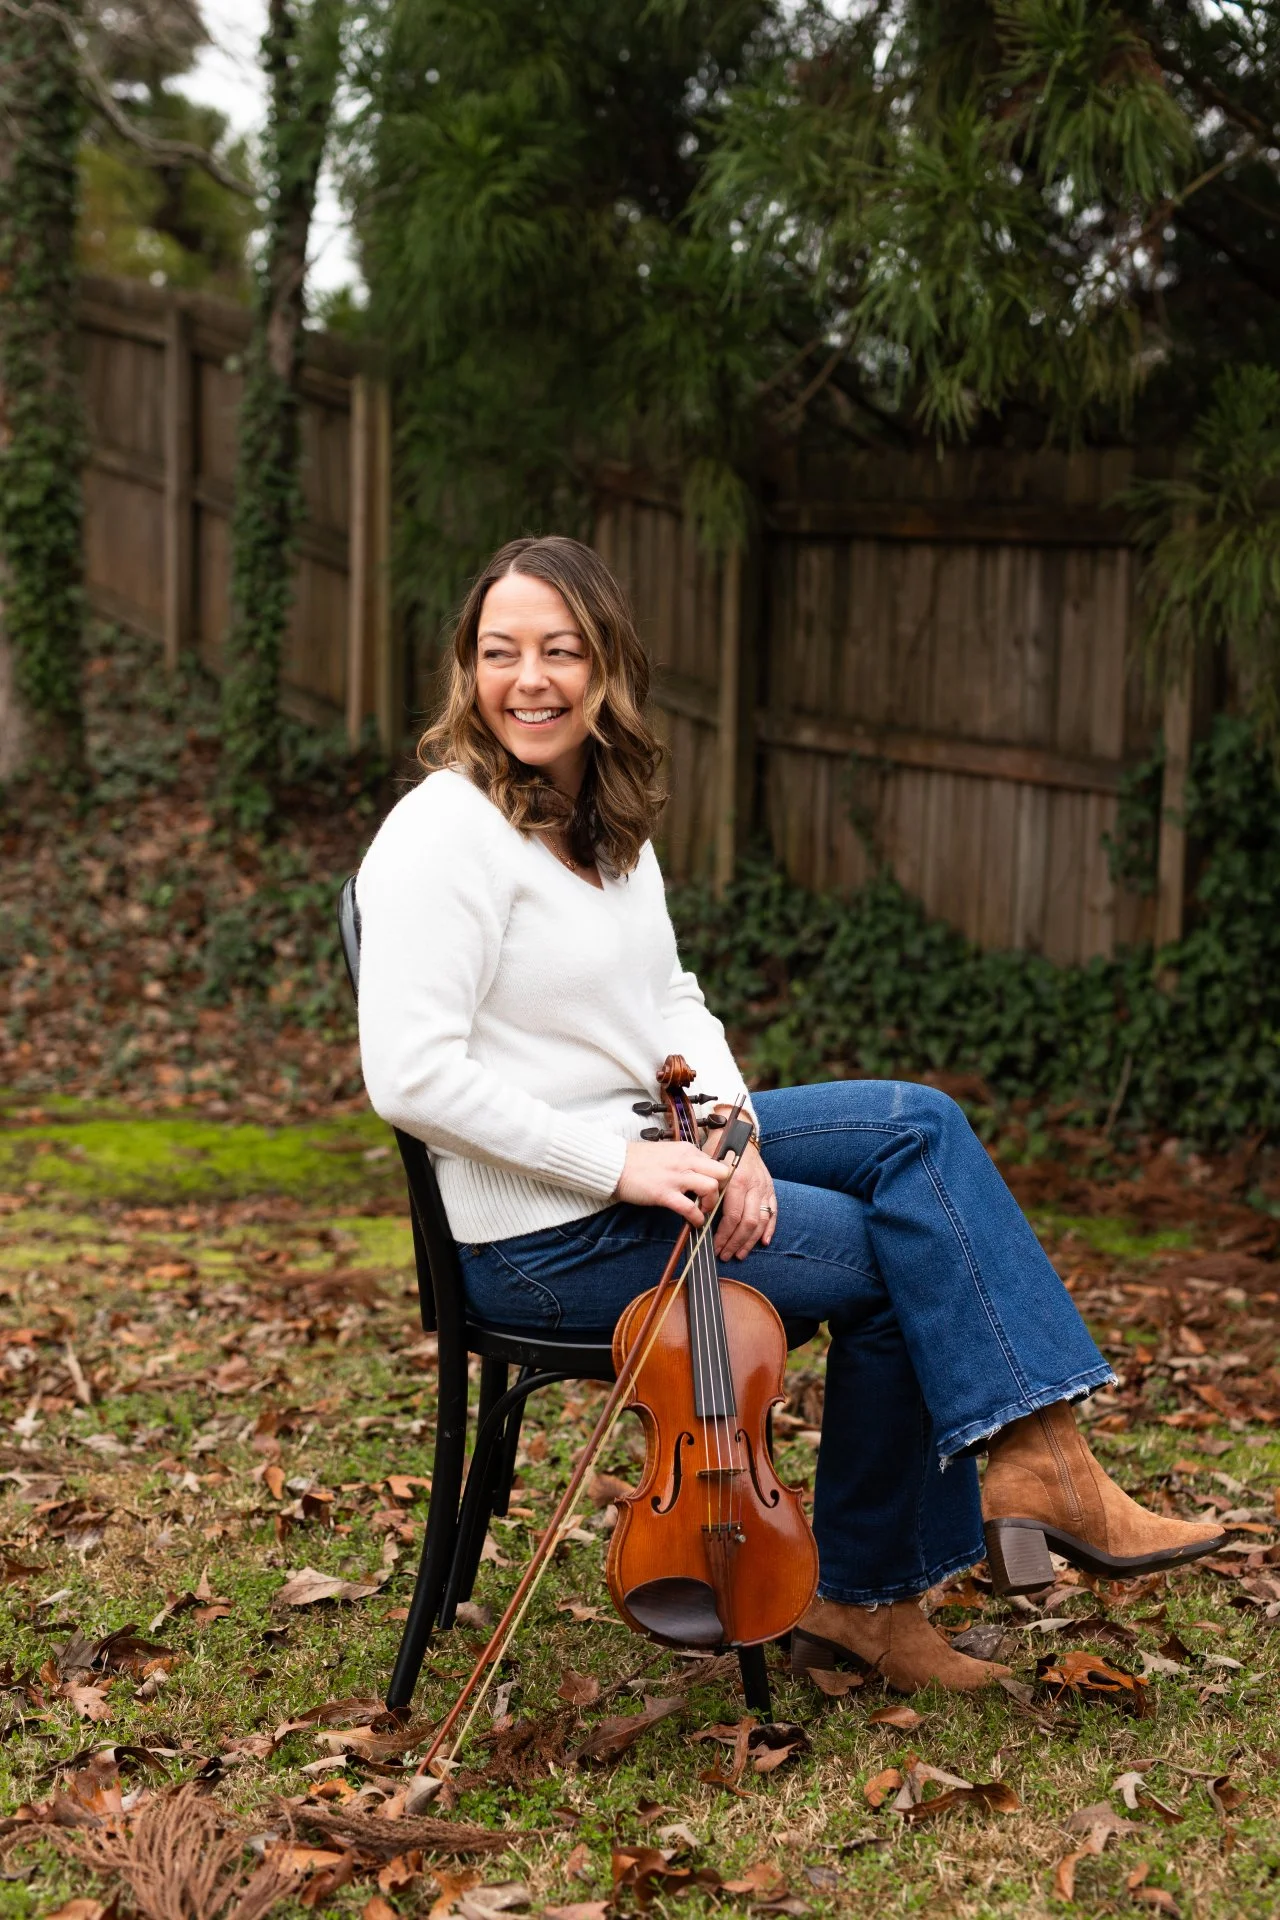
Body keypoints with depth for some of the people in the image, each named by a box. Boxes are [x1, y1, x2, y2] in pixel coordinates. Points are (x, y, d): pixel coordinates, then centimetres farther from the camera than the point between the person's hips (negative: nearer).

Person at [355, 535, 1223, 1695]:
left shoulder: (609, 819, 10)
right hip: (546, 1234, -9)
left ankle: (1039, 1459, -6)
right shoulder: (445, 835, -18)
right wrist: (621, 1165, -24)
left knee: (920, 1124, -4)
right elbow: (412, 1076, -25)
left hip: (642, 1153, 9)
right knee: (897, 1260, -10)